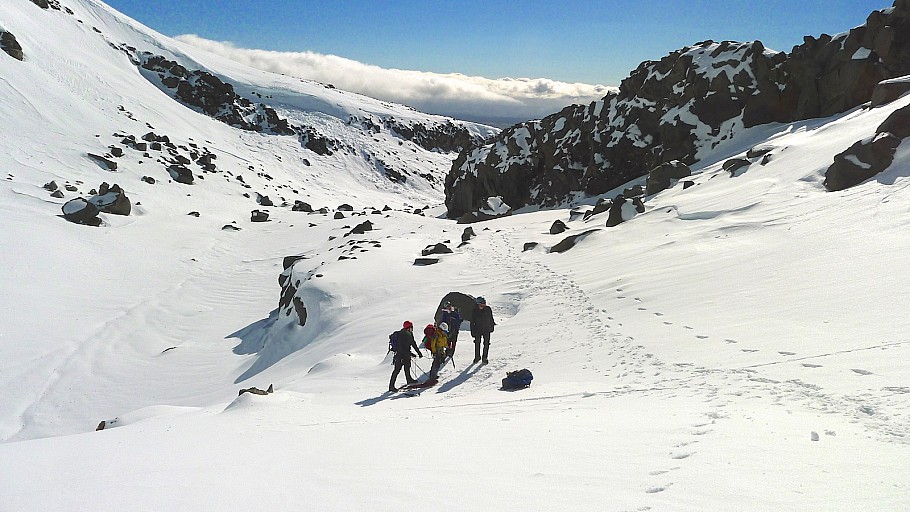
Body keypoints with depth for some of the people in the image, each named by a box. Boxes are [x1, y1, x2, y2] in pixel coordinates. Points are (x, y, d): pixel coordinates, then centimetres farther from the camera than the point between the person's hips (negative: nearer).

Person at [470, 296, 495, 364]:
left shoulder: (488, 309, -6)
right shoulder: (474, 311, -9)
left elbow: (491, 319, 8)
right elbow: (472, 322, -5)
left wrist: (492, 327, 13)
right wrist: (472, 331, -7)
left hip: (487, 330, 1)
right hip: (477, 330, -1)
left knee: (486, 344, 1)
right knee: (477, 344, 7)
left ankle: (485, 358, 15)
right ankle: (477, 357, 26)